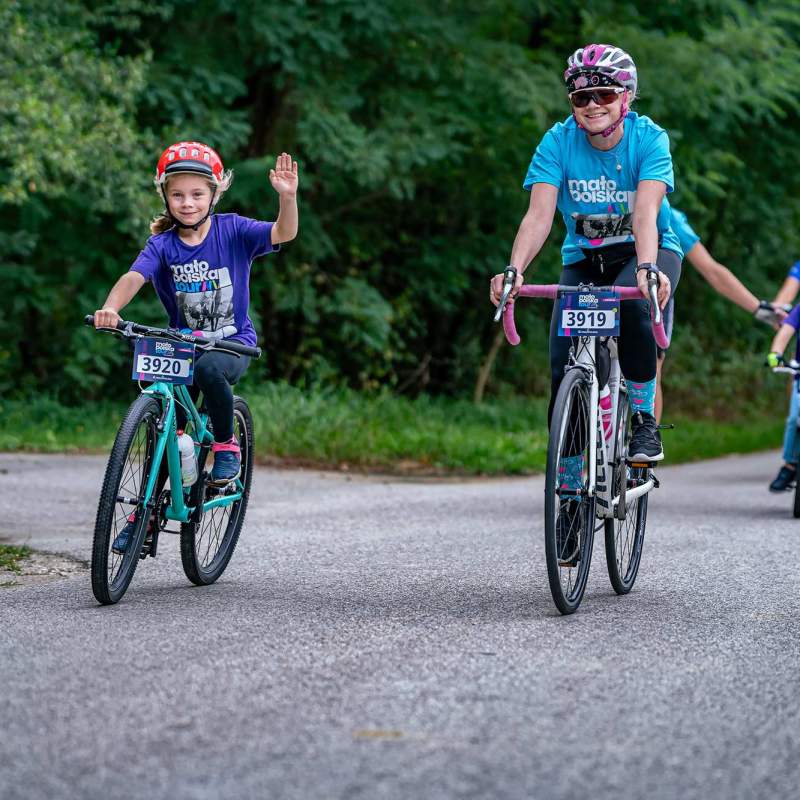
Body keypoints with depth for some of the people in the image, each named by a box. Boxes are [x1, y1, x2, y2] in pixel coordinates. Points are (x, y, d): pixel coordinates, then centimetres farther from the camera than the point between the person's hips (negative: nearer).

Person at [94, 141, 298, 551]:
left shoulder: (232, 230, -9)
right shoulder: (162, 244, -7)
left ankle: (226, 445, -12)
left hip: (232, 343, -3)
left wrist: (287, 198, -43)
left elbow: (283, 233, -23)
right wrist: (110, 308, -43)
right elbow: (134, 277, -22)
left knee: (208, 368, -36)